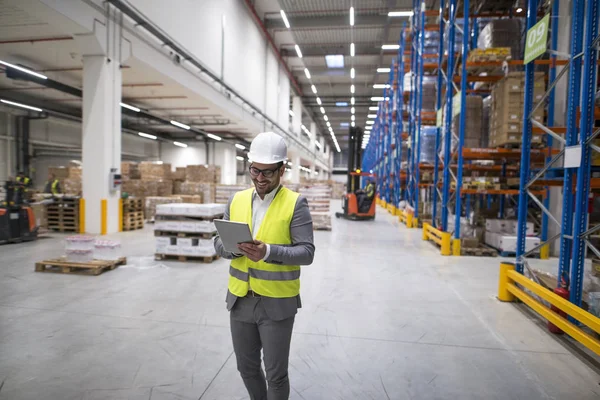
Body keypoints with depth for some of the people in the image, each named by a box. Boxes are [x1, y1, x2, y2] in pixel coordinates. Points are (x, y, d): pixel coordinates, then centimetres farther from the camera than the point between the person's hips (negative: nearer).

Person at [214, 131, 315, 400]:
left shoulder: (295, 203, -10)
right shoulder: (237, 200, 4)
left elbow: (306, 252, -15)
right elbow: (219, 243, 5)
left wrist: (269, 251, -31)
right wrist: (235, 247, -18)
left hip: (277, 304, -4)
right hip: (240, 299, 5)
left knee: (275, 373, 9)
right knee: (246, 366, 21)